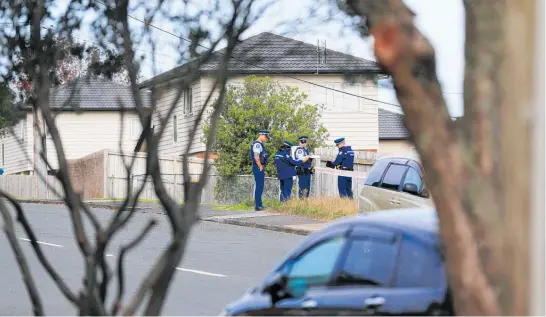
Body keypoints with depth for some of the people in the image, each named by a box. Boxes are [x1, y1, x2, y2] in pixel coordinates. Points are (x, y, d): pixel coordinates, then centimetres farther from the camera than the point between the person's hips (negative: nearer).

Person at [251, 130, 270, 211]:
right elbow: (256, 157, -21)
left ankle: (258, 205, 18)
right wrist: (260, 167, -16)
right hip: (258, 168, -10)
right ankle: (258, 206, -8)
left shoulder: (261, 144, 18)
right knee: (259, 187, -9)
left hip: (260, 168, 10)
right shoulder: (257, 144, -14)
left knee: (259, 187, 13)